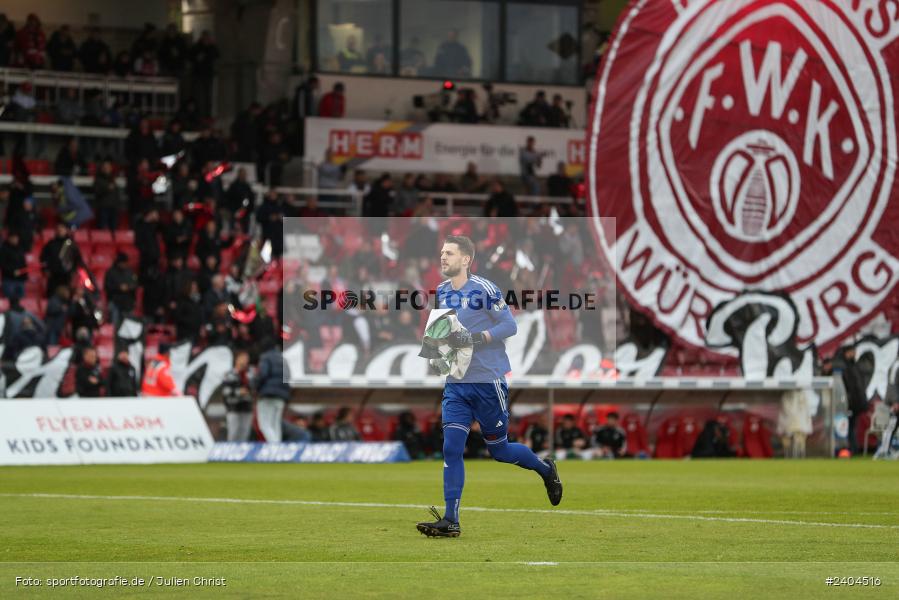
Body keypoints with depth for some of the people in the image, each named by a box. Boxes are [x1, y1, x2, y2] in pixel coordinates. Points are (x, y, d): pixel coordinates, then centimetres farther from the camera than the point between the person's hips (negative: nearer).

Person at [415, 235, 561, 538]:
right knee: (452, 449, -5)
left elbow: (510, 325, -13)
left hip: (488, 382, -5)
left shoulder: (484, 289, -13)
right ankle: (450, 521, -5)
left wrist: (477, 338, -23)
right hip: (455, 385, 5)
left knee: (498, 449, 7)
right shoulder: (441, 292, 8)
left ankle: (546, 469, 36)